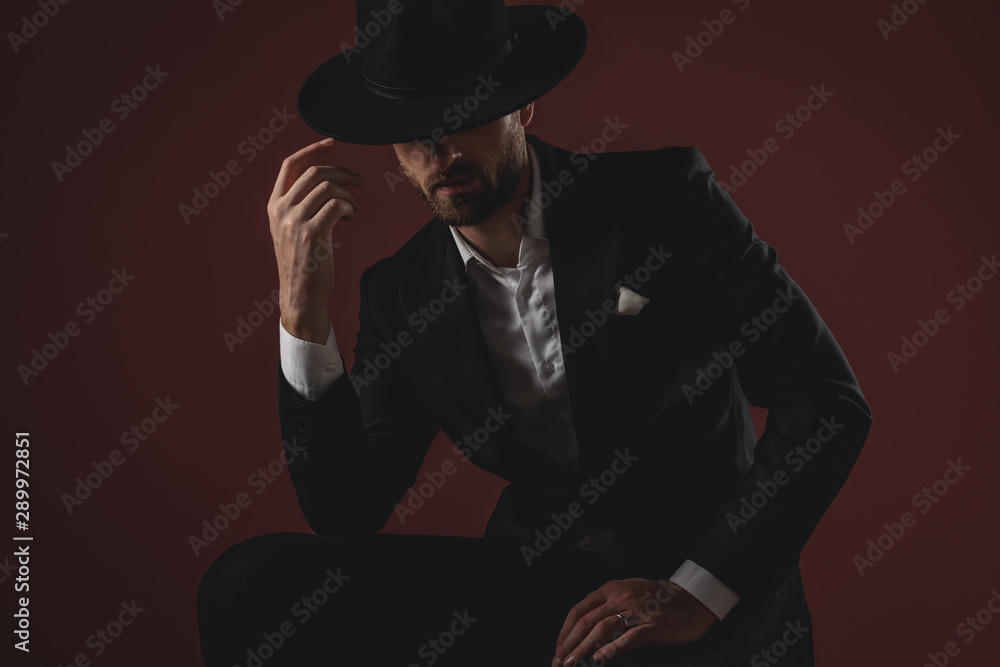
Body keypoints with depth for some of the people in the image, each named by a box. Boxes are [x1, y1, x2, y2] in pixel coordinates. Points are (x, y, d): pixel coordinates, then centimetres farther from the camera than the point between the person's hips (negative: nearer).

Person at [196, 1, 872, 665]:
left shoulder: (661, 197, -7)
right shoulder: (401, 293, 3)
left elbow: (830, 400, -10)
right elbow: (347, 513, -1)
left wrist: (694, 592, -19)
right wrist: (305, 309, -13)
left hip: (709, 582, -4)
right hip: (533, 575, 5)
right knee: (248, 581, -12)